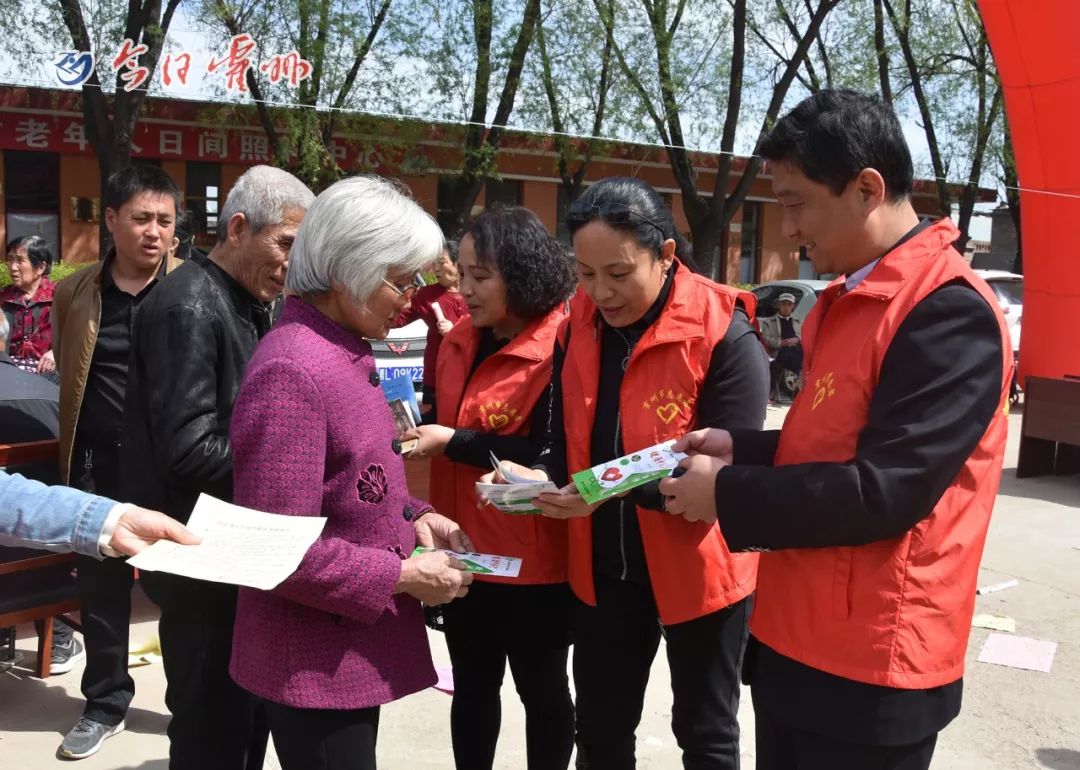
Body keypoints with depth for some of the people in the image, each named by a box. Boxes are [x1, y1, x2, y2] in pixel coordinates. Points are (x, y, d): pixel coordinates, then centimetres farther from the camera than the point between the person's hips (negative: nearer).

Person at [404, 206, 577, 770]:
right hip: (464, 551, 7)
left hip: (531, 562, -7)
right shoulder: (460, 340, 5)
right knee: (471, 686, 21)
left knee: (542, 689, 14)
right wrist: (416, 429, -2)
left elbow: (549, 458, -23)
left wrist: (451, 442, -21)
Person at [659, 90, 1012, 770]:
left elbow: (884, 491, -25)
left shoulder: (949, 312, -19)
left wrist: (728, 494, -16)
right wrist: (740, 449, 4)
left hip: (871, 669, -8)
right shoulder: (849, 301, 11)